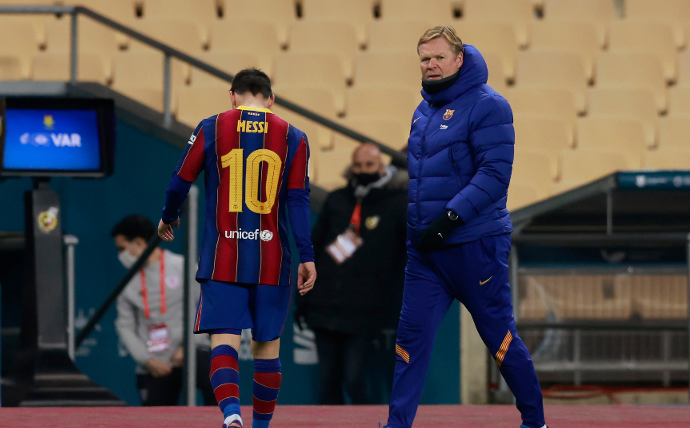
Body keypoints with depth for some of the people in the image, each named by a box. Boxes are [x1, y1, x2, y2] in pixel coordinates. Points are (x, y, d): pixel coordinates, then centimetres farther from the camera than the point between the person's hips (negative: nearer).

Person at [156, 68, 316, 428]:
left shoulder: (211, 129, 3)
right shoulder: (293, 138, 5)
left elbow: (180, 183, 6)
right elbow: (298, 201, -1)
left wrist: (168, 219, 25)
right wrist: (306, 257, -1)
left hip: (222, 258, -1)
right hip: (272, 261, 1)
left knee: (224, 340, -6)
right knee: (267, 346, 11)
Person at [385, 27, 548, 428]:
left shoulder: (487, 105, -10)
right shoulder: (423, 110, 13)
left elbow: (494, 174, -18)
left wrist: (450, 218, -23)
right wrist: (405, 221, 12)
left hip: (476, 246, -7)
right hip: (424, 250, 7)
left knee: (501, 338, 3)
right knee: (412, 338, 0)